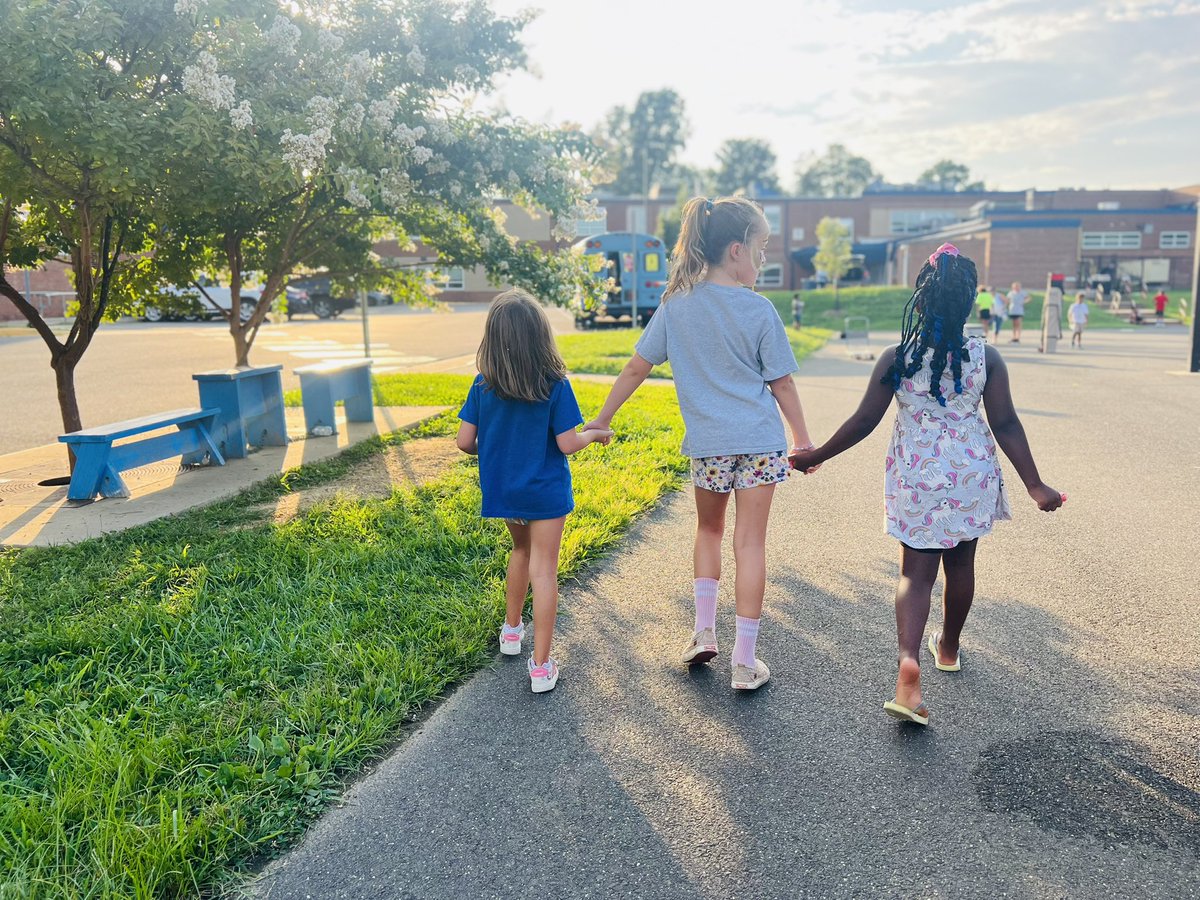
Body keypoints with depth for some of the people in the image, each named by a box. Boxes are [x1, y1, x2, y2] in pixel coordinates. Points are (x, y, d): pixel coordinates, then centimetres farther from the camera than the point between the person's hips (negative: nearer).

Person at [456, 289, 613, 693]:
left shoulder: (483, 385, -7)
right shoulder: (555, 386, -15)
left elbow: (464, 442, -6)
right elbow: (567, 444, -15)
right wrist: (595, 434, 5)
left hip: (502, 489, 4)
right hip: (545, 492, -4)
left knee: (522, 550, 27)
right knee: (543, 569, 2)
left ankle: (512, 630, 40)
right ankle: (541, 666, 6)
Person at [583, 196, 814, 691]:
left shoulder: (677, 303, -1)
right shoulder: (758, 310, -6)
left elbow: (636, 368, 1)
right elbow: (782, 383, 0)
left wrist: (601, 420, 12)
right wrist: (803, 440, 12)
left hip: (708, 441, 2)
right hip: (760, 440, -2)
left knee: (709, 531, 24)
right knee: (749, 542, 4)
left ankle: (704, 631, 20)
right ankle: (744, 661, 11)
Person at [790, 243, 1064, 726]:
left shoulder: (896, 358, -11)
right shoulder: (986, 357, -7)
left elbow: (864, 421, -8)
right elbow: (1006, 424, -6)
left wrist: (816, 456, 3)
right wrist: (1034, 485, 2)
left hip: (916, 477, -2)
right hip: (971, 474, 2)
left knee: (916, 571, 5)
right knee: (960, 564, 20)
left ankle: (909, 664, -16)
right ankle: (948, 648, 40)